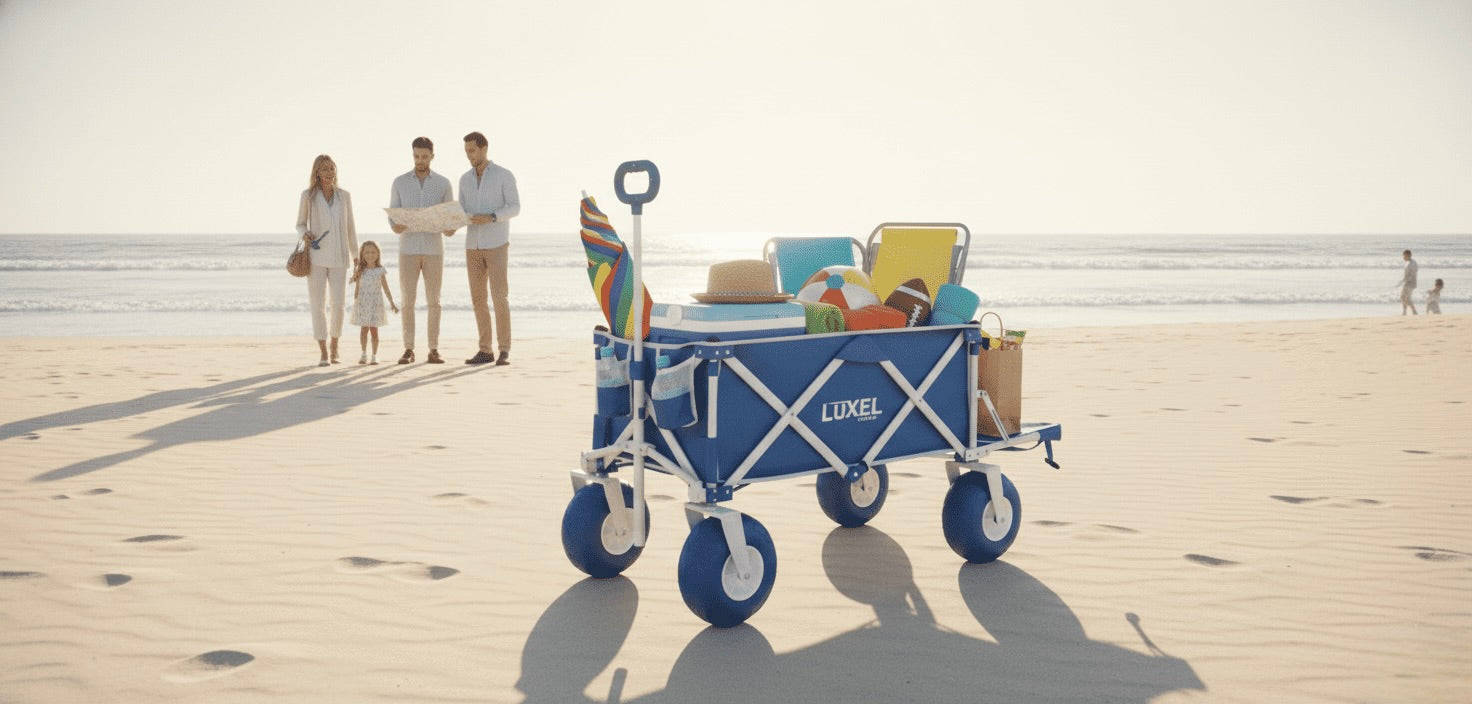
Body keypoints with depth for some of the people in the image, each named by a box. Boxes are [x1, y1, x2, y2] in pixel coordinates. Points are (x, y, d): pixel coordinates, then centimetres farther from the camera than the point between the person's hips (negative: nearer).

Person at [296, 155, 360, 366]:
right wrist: (305, 235, -17)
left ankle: (334, 345, 19)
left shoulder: (344, 196, 5)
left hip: (339, 258, 1)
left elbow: (350, 227, 10)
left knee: (338, 305, -5)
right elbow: (300, 224, 7)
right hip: (316, 257, -1)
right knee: (317, 305, -5)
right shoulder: (308, 195, -1)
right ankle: (323, 354, 3)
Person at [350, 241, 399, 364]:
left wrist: (392, 303, 0)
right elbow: (357, 288, 5)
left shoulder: (380, 271, 0)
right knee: (364, 329, 4)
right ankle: (364, 354, 17)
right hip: (362, 304, 0)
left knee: (374, 330, 1)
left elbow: (386, 288, 3)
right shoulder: (360, 271, 0)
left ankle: (374, 356, 9)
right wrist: (355, 302, 3)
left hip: (375, 304, 0)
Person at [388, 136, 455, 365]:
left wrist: (450, 230, -19)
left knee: (433, 302, 0)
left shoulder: (443, 183, 4)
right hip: (408, 249, 0)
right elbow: (393, 218, 4)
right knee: (408, 301, -1)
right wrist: (397, 226, -20)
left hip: (434, 249, 0)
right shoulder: (400, 182, 5)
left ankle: (433, 351, 5)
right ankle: (408, 350, 6)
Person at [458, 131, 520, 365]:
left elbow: (515, 208, -10)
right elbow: (462, 213, 11)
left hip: (496, 245, -5)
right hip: (473, 245, 5)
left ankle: (504, 350, -4)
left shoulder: (504, 175, -5)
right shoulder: (465, 179, 11)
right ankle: (486, 350, 10)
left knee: (499, 297, -12)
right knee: (478, 299, 4)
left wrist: (490, 217, -26)